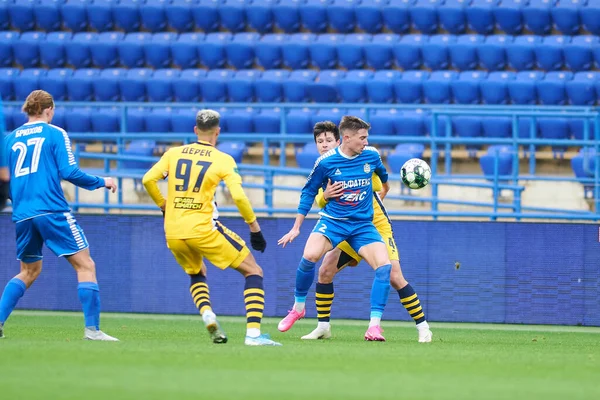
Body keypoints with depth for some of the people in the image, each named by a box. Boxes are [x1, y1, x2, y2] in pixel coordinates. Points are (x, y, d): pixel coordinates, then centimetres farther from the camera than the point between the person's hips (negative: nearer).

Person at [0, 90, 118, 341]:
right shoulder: (55, 134, 1)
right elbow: (69, 172, -7)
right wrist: (101, 182, 6)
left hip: (22, 215, 6)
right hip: (52, 211, -6)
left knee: (29, 271, 22)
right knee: (85, 265, -2)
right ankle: (92, 329, -12)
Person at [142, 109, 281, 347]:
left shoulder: (174, 154, 8)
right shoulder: (223, 160, -2)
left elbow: (148, 180, 3)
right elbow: (239, 196, -11)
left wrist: (164, 206, 19)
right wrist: (255, 228, -1)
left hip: (173, 233, 4)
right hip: (203, 230, -4)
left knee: (196, 274, 33)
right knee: (253, 272, 4)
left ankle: (206, 314, 2)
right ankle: (253, 333, -12)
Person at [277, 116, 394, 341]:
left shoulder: (371, 155, -2)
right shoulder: (326, 162, -9)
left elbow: (382, 174, 23)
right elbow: (309, 192, 4)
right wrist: (296, 227, 5)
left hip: (363, 224, 2)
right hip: (332, 220, -2)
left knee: (384, 266, -19)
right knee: (310, 256, -29)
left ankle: (374, 326, -15)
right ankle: (298, 307, -3)